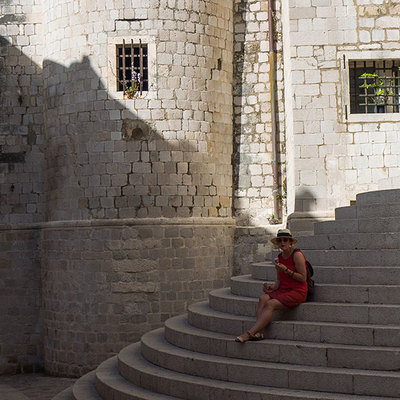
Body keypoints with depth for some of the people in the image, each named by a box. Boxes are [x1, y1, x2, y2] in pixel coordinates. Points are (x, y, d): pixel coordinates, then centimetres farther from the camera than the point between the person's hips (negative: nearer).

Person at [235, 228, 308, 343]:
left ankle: (249, 333, -31)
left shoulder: (297, 255, -8)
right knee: (263, 298, -21)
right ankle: (258, 332, -32)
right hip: (283, 290, 7)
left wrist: (286, 270, -18)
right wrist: (272, 288, -3)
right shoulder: (279, 257, 14)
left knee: (270, 304, -27)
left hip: (297, 292, -7)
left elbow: (303, 278, -11)